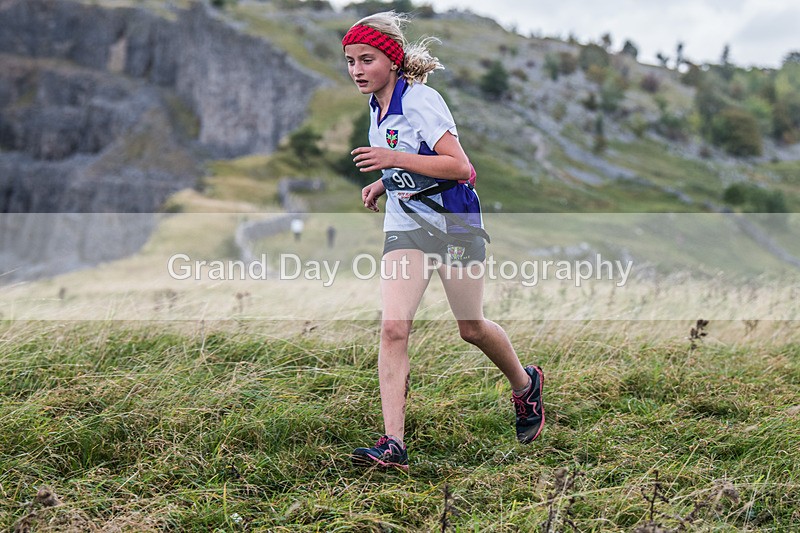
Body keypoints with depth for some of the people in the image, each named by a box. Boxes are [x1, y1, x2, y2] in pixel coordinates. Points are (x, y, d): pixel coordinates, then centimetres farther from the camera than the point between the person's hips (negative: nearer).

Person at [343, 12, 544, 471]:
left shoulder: (420, 100, -16)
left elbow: (459, 165, -24)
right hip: (406, 225, 6)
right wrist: (384, 182, 9)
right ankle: (393, 443, -13)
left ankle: (526, 385, 40)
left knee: (472, 328, 9)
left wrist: (394, 159, -28)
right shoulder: (377, 106, 8)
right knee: (393, 328, -11)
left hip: (455, 222, -6)